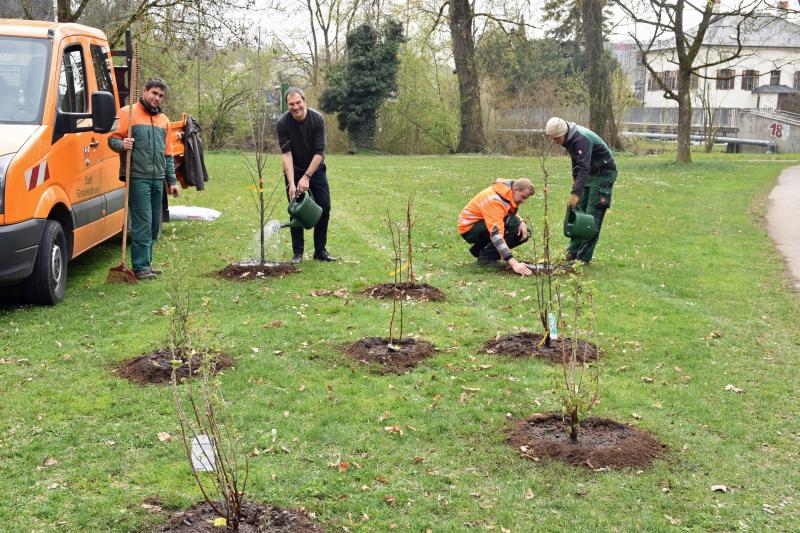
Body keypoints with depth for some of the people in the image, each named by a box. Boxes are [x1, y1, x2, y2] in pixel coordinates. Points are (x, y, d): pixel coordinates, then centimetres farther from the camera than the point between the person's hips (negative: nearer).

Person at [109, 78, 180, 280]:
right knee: (142, 223, -10)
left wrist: (172, 180, 19)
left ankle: (146, 262, 21)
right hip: (138, 177, -7)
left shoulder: (163, 120, 19)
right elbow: (112, 138, -2)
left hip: (157, 179, 7)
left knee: (154, 225, 11)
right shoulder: (128, 113, -1)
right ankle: (140, 267, -7)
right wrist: (122, 145, -25)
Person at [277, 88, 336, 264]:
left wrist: (307, 177, -27)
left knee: (324, 208, -3)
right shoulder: (283, 123, -20)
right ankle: (297, 252, 5)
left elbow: (319, 152, -21)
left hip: (316, 170, 1)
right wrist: (291, 183, -30)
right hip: (294, 171, -1)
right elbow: (286, 154, -22)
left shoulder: (317, 119, -21)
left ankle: (320, 251, 9)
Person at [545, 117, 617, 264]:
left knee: (592, 217, -11)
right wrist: (575, 177, 20)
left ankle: (584, 256, -10)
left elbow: (584, 168, -39)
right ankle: (573, 251, 13)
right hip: (589, 174, 10)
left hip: (603, 174, -9)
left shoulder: (581, 139, -30)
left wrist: (576, 192, -46)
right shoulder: (569, 138, 0)